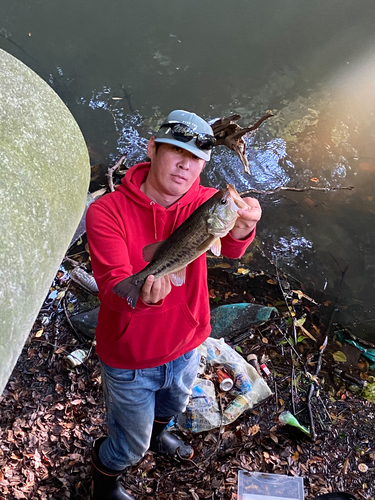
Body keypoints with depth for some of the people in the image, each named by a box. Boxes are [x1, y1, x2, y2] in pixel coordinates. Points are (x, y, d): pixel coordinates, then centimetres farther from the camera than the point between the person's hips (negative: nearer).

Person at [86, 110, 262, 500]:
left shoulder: (204, 201, -14)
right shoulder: (107, 212, -24)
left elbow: (231, 247, -35)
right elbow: (112, 287, -33)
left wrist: (241, 226, -59)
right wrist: (141, 295, -57)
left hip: (186, 346, 5)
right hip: (130, 360, -4)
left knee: (173, 405, 35)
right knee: (131, 445, 18)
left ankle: (157, 435, 72)